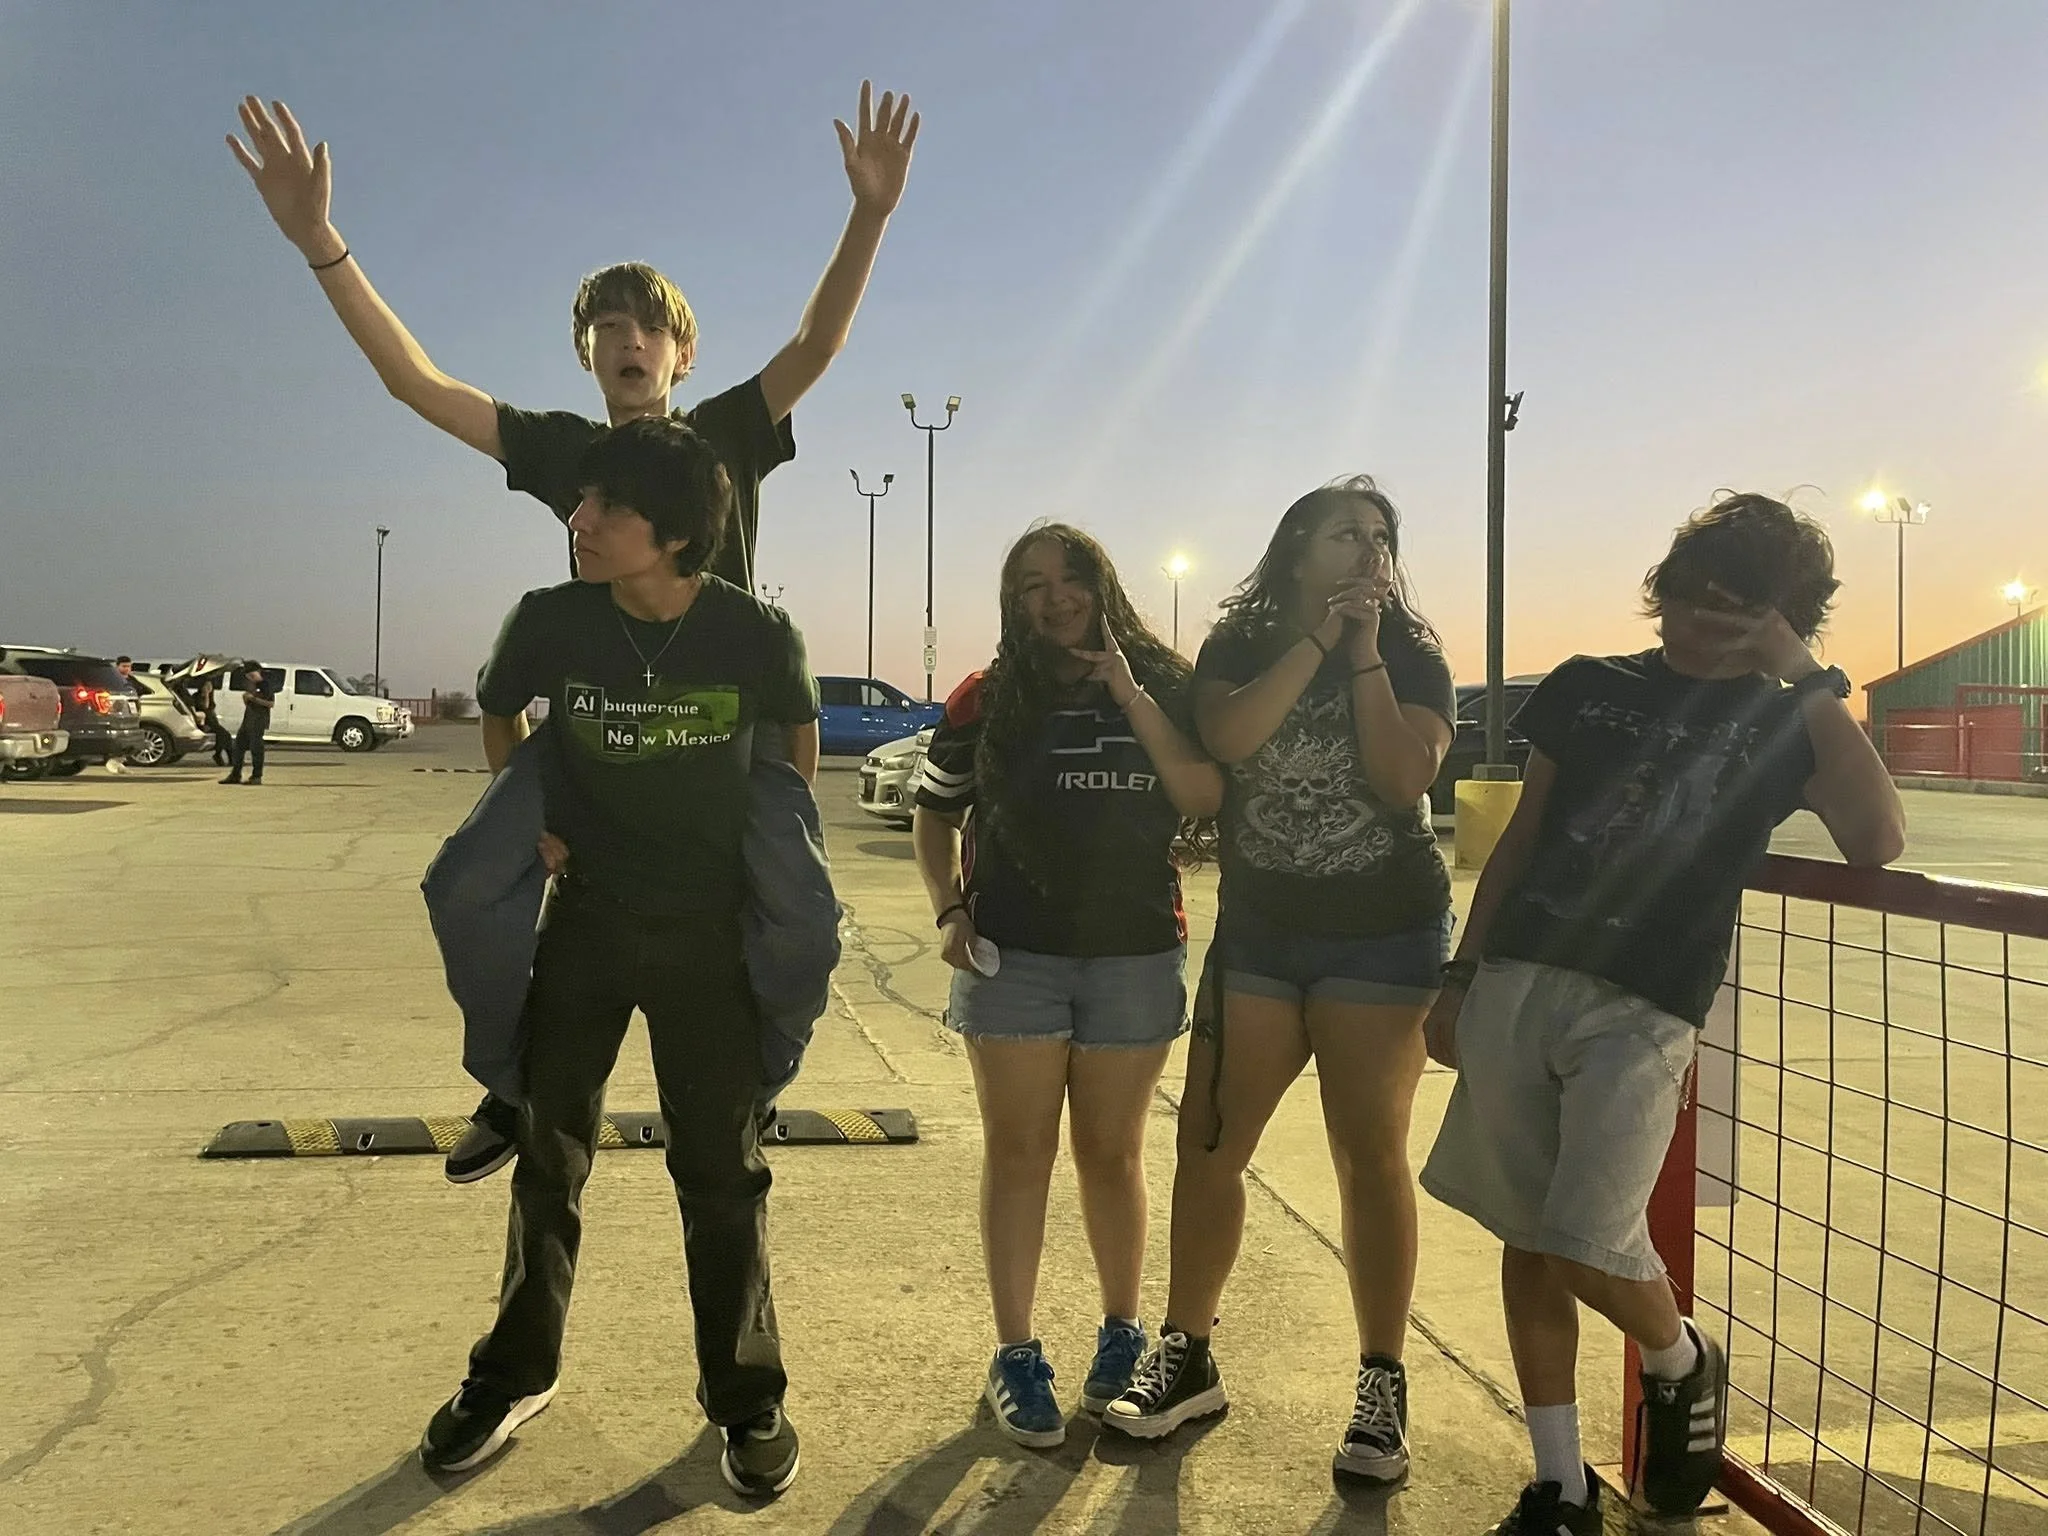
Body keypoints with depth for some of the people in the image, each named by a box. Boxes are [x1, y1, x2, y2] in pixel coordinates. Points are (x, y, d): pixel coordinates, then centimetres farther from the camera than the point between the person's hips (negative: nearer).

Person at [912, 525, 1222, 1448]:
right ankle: (1014, 1354, 15)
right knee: (1017, 1154, 5)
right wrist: (950, 913, -4)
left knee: (1112, 1154, 11)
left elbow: (1206, 800, -10)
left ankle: (1122, 1332, 29)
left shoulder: (1165, 687, 2)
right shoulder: (986, 700, 2)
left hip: (1136, 956, 1)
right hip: (1013, 954, 0)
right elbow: (934, 817, 9)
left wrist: (1133, 698, -15)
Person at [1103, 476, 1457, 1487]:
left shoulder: (1412, 657, 0)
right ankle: (1186, 1357, 20)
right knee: (1206, 1141, 3)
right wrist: (1316, 640, -17)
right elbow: (1226, 739, -18)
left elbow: (1403, 780, -16)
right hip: (1256, 930, 2)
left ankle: (1381, 1385, 14)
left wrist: (1364, 653, -15)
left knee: (1369, 1155, 0)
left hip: (1383, 934, -2)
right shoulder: (1237, 646, 4)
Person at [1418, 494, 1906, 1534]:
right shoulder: (1586, 688, 13)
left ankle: (1684, 1365, 25)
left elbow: (1876, 842, -11)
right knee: (1525, 1238, 6)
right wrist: (1460, 975, 12)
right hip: (1514, 983, 3)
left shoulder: (1783, 721, 7)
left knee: (1586, 1248, -11)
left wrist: (1808, 677, -8)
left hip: (1642, 1012, -3)